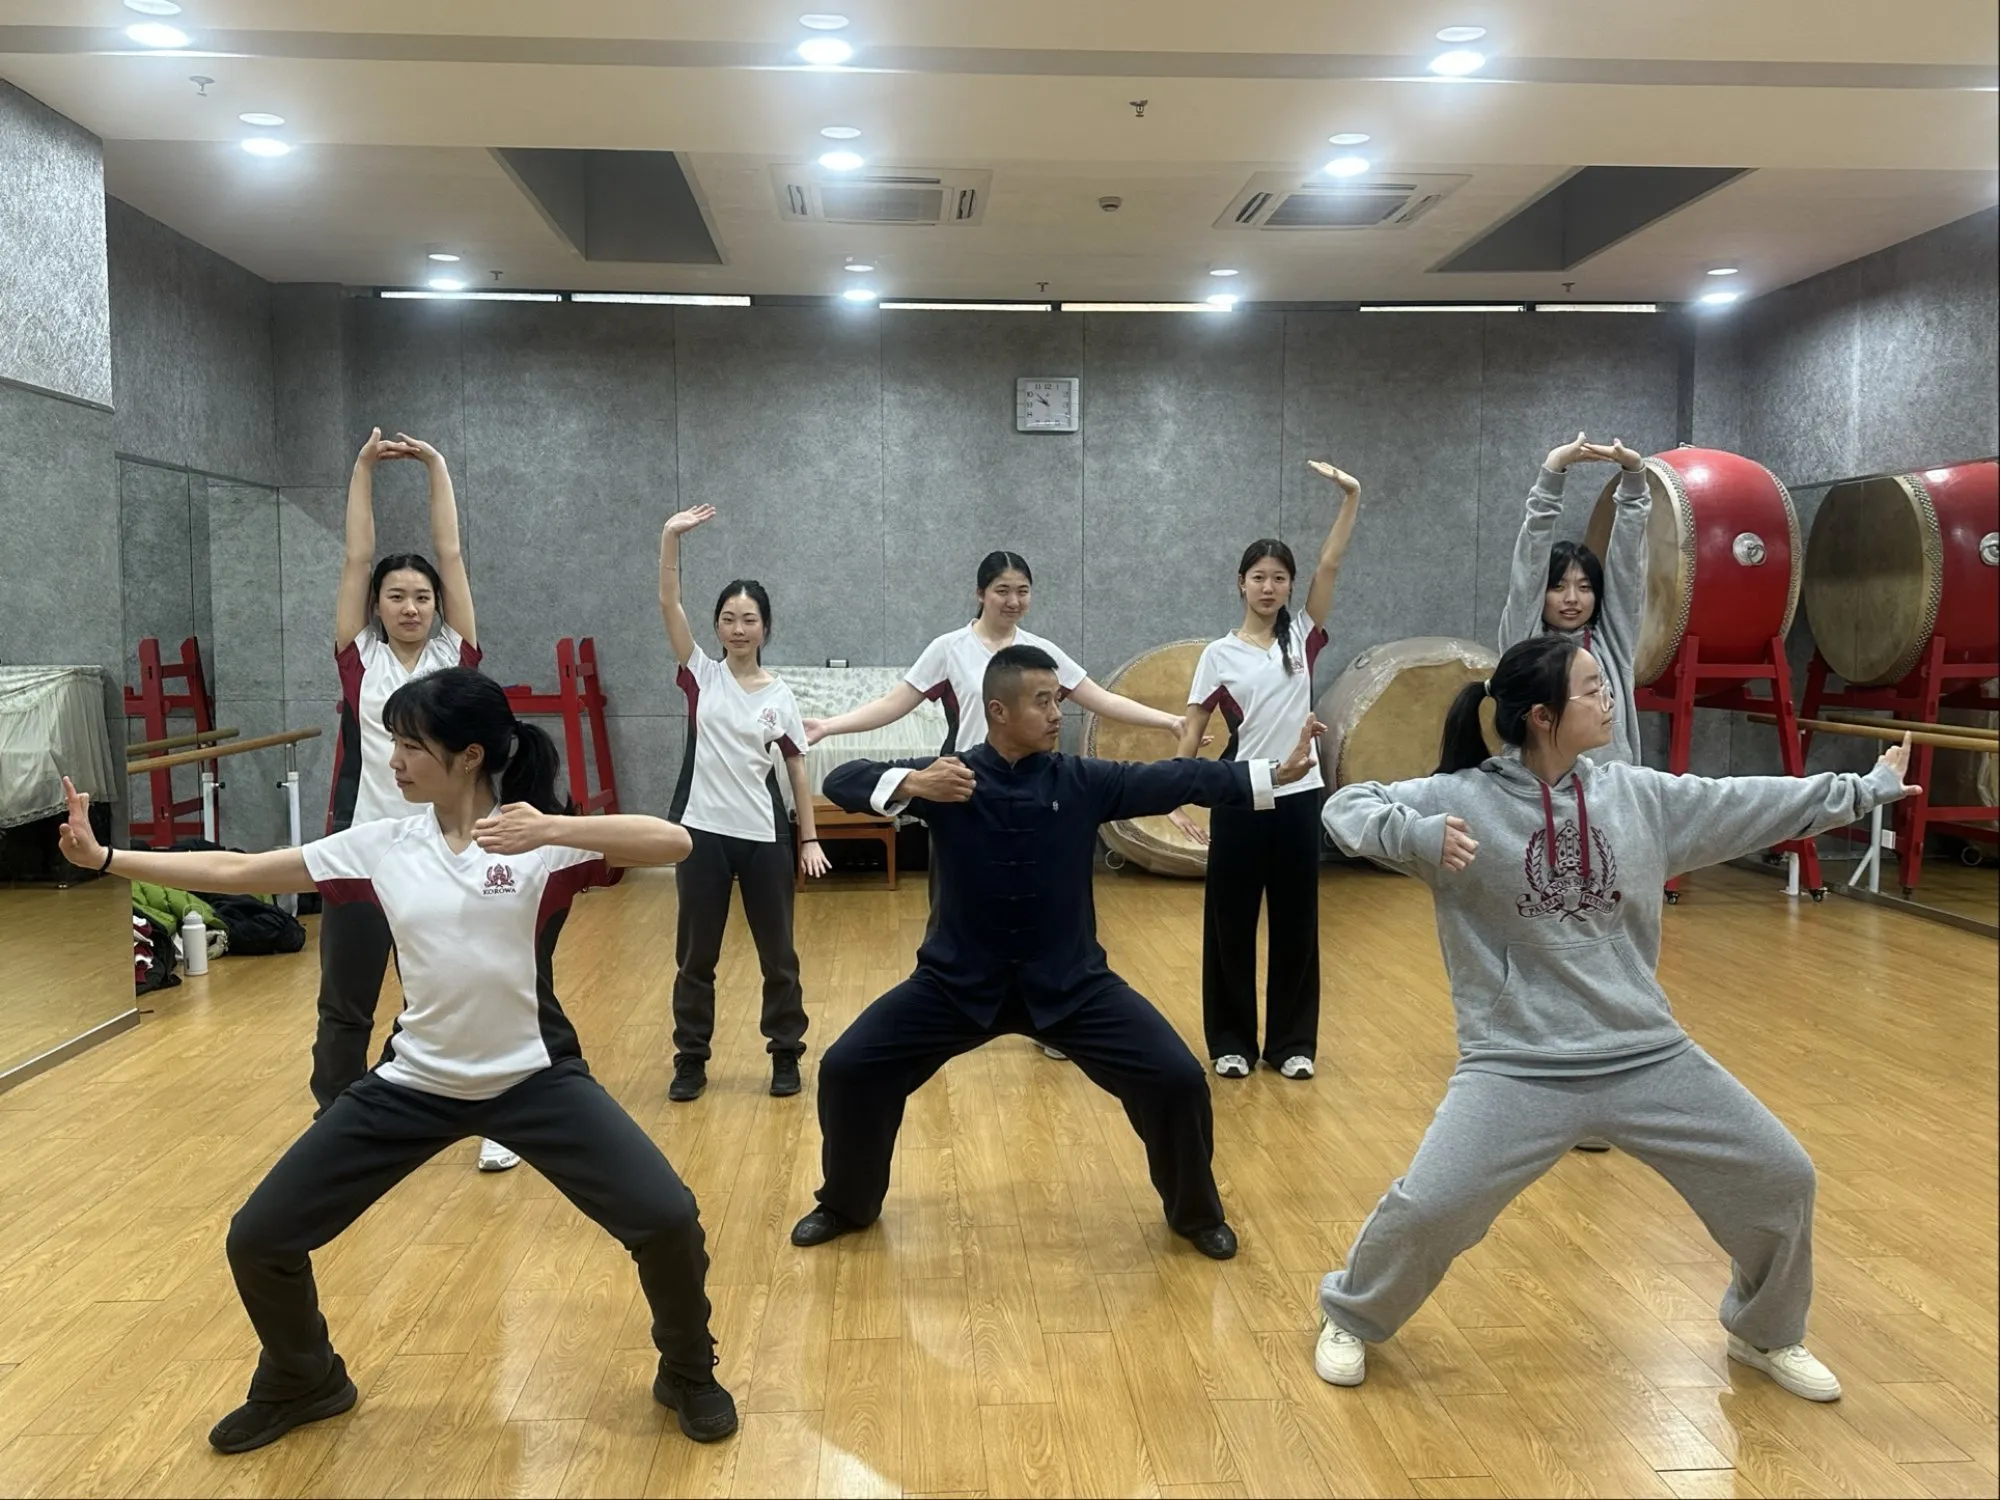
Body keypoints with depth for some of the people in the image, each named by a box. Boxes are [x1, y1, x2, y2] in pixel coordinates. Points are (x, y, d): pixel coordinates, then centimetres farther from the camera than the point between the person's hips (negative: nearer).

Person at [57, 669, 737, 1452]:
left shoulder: (541, 839, -13)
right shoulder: (382, 844, -2)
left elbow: (672, 843, -27)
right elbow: (235, 871, 3)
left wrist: (553, 831, -39)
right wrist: (105, 857, -2)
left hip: (533, 1077, -3)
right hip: (412, 1084, 4)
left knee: (667, 1219, -15)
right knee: (257, 1240, 4)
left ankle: (688, 1374, 17)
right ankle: (301, 1381, 36)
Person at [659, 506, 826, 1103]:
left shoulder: (779, 696, 2)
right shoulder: (701, 675, 0)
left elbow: (797, 766, 6)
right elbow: (668, 604, -9)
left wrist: (809, 838, 2)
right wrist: (671, 536, -19)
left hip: (764, 835, 0)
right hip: (702, 831, 0)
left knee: (778, 951, 10)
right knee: (695, 953, 9)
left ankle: (785, 1054, 25)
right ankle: (691, 1060, 23)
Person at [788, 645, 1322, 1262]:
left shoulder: (1082, 781, -5)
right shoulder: (951, 778, -11)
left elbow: (1177, 779, -9)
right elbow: (843, 781, -19)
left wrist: (1277, 772, -17)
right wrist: (913, 784, -39)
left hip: (1071, 983, 1)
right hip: (960, 981, 0)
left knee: (1178, 1078, -9)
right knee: (848, 1069, -7)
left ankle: (1196, 1213, 20)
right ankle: (847, 1205, 22)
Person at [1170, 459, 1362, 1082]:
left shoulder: (1303, 637, 4)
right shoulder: (1219, 654, -1)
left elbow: (1330, 564, -5)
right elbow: (1192, 732, -1)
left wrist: (1351, 497, -14)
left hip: (1298, 795, 2)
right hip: (1239, 798, -2)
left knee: (1296, 921, 8)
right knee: (1232, 921, 6)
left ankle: (1292, 1041, 21)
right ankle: (1231, 1041, 19)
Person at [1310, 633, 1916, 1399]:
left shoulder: (1637, 794, 4)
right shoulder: (1465, 798, -10)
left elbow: (1749, 802, 14)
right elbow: (1347, 808, -12)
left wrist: (1866, 788, 19)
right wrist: (1417, 833, -32)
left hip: (1646, 1055, 5)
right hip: (1519, 1066, -5)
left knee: (1781, 1179, 9)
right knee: (1425, 1207, -16)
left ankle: (1766, 1334, 39)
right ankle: (1349, 1320, 17)